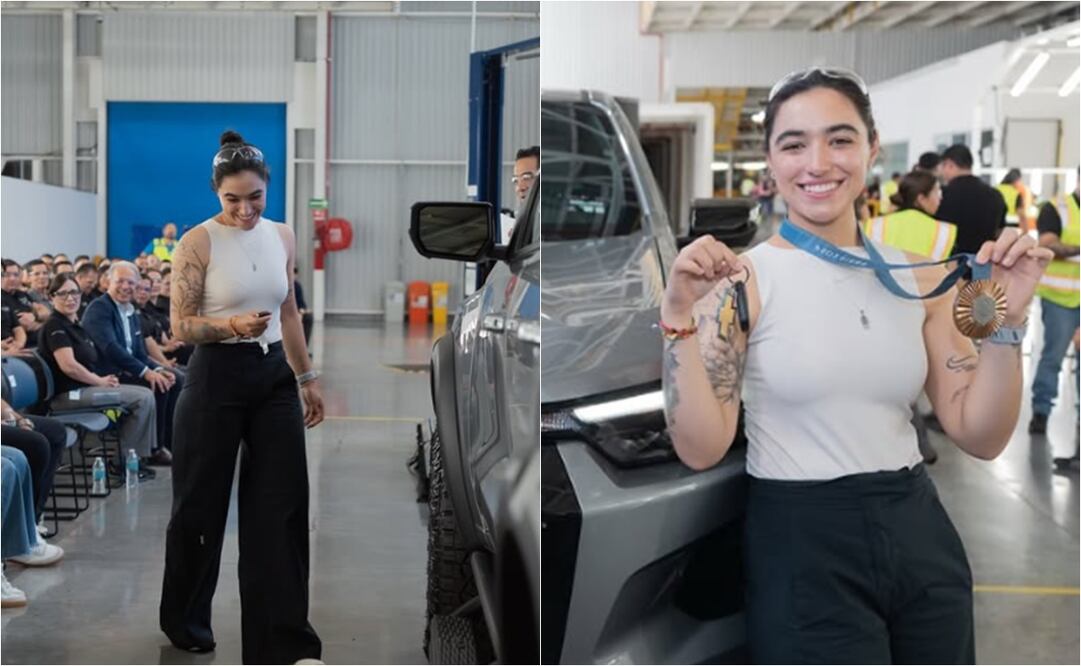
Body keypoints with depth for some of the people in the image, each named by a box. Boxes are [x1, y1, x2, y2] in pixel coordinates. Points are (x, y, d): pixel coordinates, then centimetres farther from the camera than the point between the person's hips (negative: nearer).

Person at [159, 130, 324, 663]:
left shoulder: (283, 237, 6)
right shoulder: (198, 242, -10)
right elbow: (181, 326, -10)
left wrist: (307, 377, 15)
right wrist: (232, 325, -27)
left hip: (273, 376, 5)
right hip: (218, 377, -4)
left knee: (282, 504, 1)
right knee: (201, 502, 9)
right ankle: (185, 618, 32)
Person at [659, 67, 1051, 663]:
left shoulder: (919, 276, 4)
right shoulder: (740, 278, -9)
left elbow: (980, 436, 3)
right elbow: (700, 448, -14)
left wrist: (1005, 320, -9)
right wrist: (679, 318, -23)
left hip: (920, 537, 5)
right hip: (801, 546, -5)